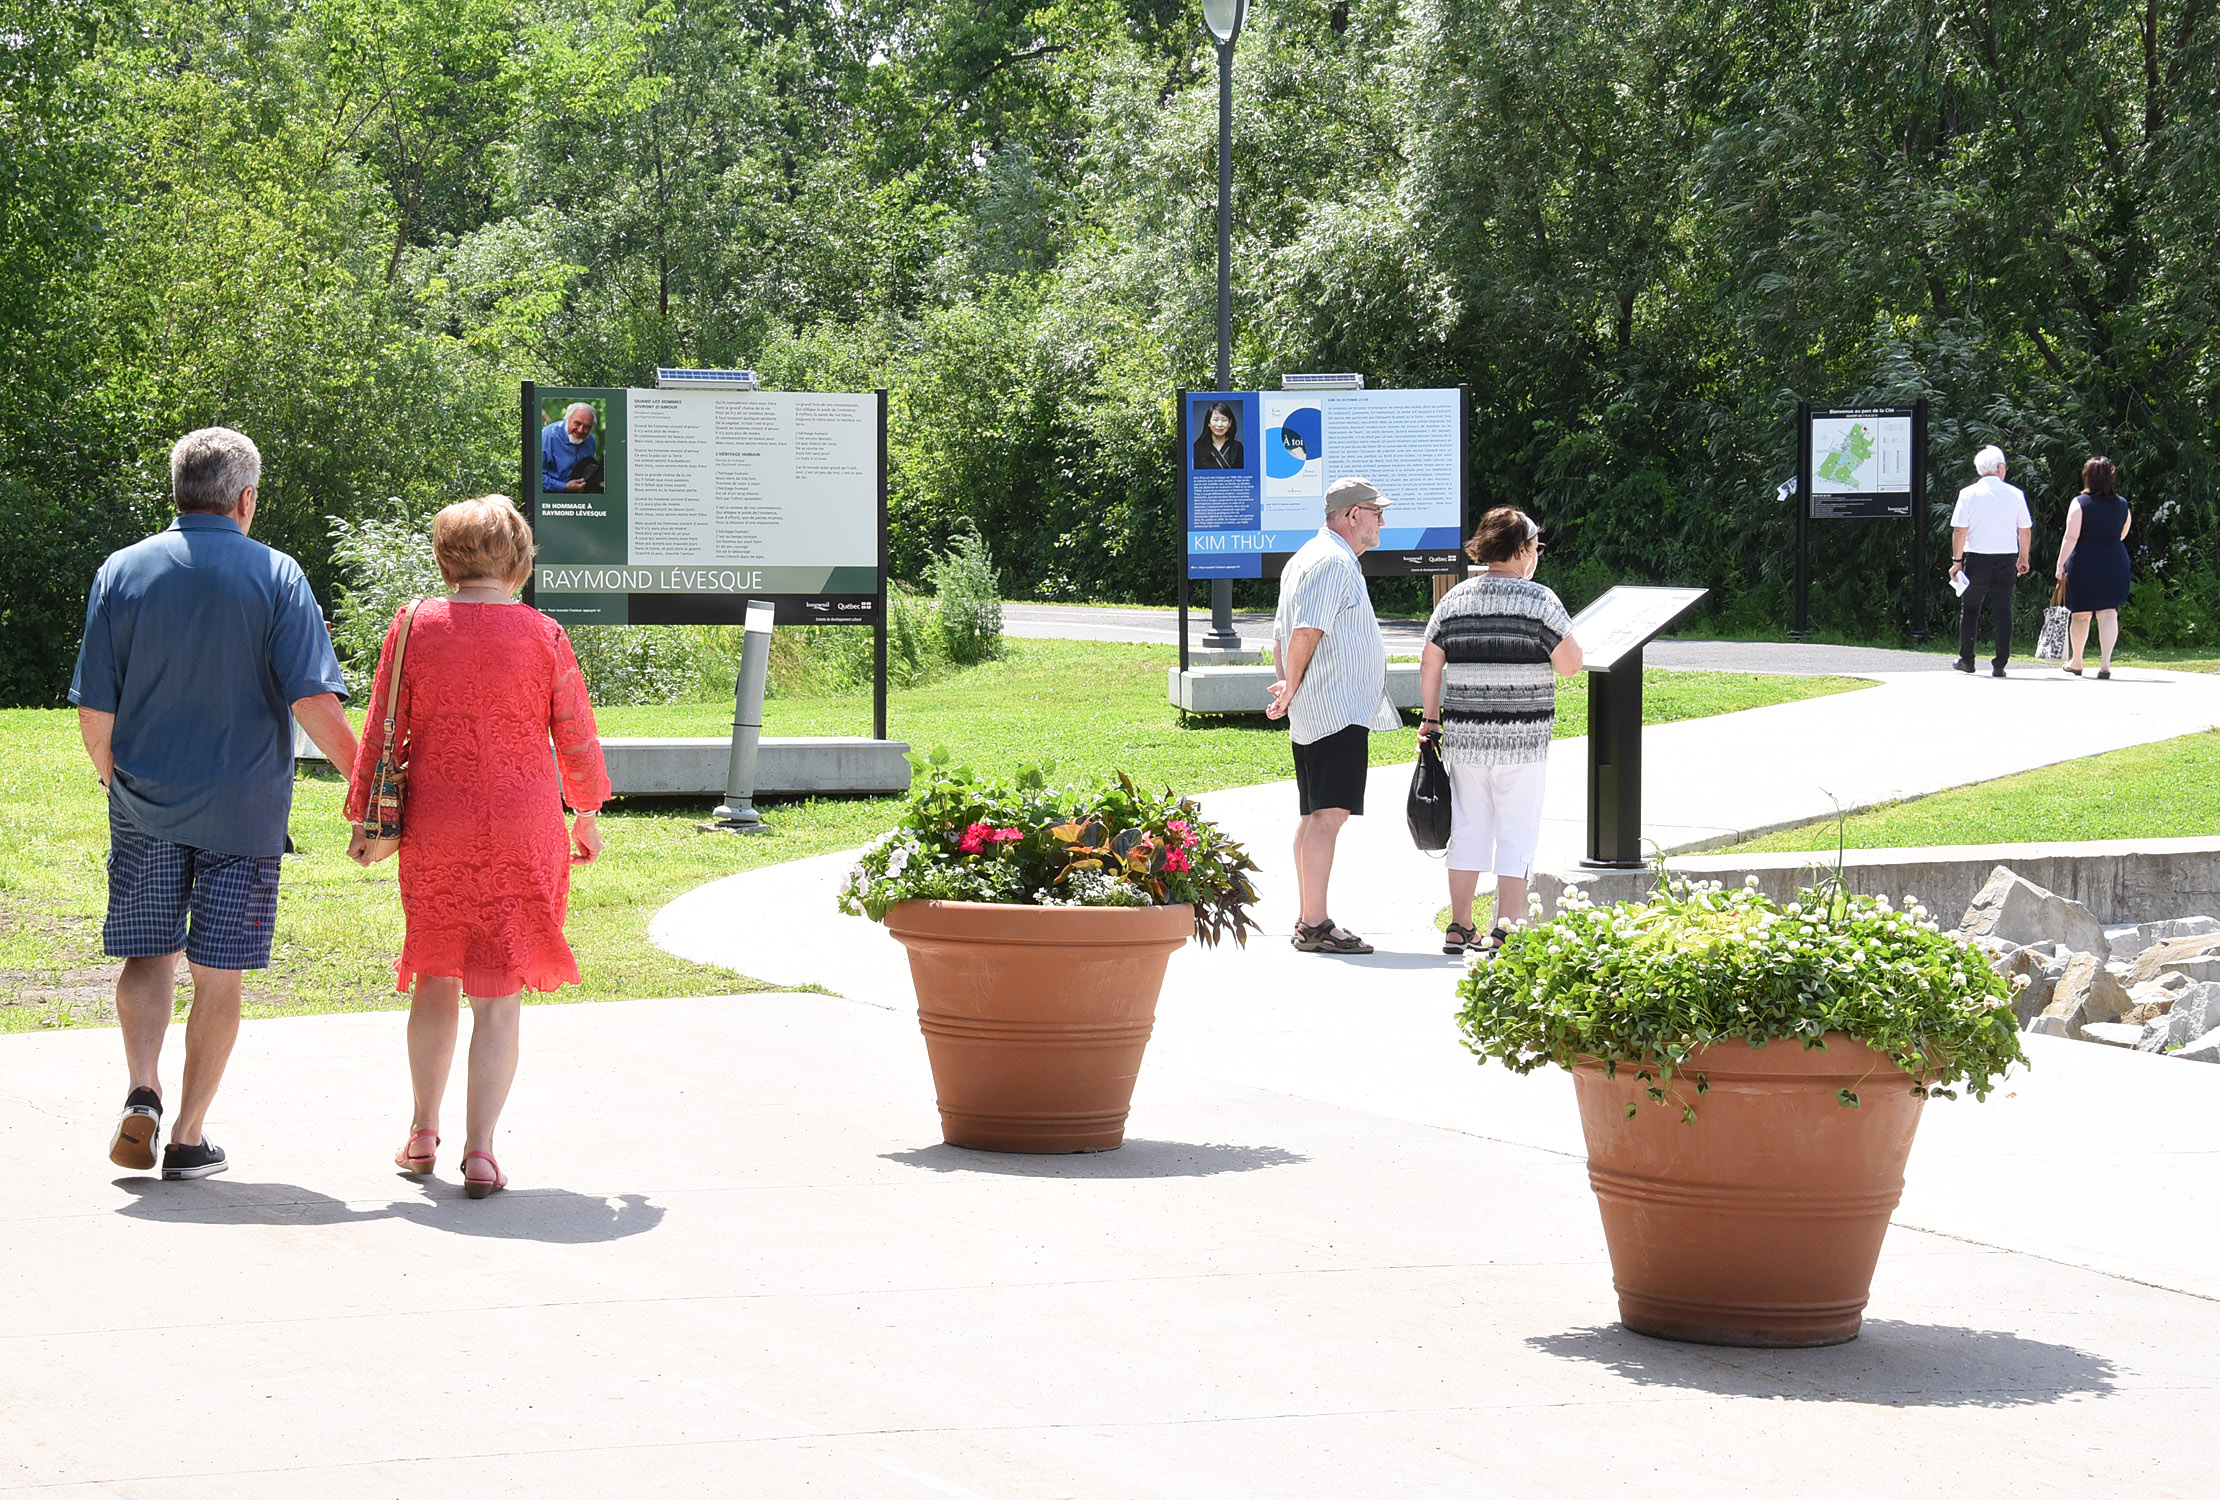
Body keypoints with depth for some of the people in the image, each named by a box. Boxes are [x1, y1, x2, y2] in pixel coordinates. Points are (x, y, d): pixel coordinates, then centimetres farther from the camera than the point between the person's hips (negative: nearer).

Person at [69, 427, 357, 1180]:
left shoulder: (122, 572, 0)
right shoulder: (275, 576, -6)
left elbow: (94, 711, 1)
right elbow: (314, 702, -11)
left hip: (145, 805, 2)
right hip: (241, 808, -2)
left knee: (148, 956, 14)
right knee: (218, 974, 6)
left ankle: (143, 1090, -6)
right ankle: (188, 1137, 7)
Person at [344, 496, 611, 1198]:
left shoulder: (414, 628, -2)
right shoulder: (543, 636, -4)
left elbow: (380, 733, 1)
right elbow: (577, 738, 4)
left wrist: (364, 819, 11)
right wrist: (587, 814, 20)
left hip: (433, 829, 2)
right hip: (524, 831, -2)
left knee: (435, 981, 19)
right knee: (498, 995, 0)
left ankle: (423, 1133, 26)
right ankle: (480, 1151, -8)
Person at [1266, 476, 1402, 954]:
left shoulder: (1307, 558, 22)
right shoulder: (1334, 561, -12)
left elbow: (1283, 634, 23)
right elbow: (1306, 631, -21)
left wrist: (1286, 689, 11)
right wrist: (1292, 691, -10)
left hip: (1312, 713, 11)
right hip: (1337, 712, -11)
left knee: (1314, 815, 12)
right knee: (1329, 814, -14)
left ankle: (1308, 920, 16)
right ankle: (1315, 926, -18)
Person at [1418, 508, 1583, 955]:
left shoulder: (1454, 600, 6)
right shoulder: (1539, 600, -7)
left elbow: (1430, 665, 8)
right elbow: (1570, 664, -9)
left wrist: (1431, 718, 18)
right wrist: (1560, 632, 10)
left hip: (1463, 735, 4)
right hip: (1522, 741, -4)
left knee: (1468, 828, 13)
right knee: (1517, 833, 2)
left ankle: (1459, 927, 16)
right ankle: (1504, 931, -1)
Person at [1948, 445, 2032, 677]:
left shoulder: (1968, 494, -5)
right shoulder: (2015, 494, 0)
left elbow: (1959, 530, -8)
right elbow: (2026, 531, 5)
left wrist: (1957, 560, -1)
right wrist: (2023, 558, 18)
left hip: (1977, 558, -1)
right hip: (2007, 557, 1)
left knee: (1970, 609, 12)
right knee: (2003, 610, 4)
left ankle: (1966, 659, 17)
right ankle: (2000, 663, 0)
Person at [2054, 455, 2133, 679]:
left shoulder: (2080, 503, -7)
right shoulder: (2122, 505, 5)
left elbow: (2071, 536, -12)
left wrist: (2061, 564, -10)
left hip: (2084, 563, -2)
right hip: (2115, 563, 2)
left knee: (2081, 615, 11)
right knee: (2108, 614, -1)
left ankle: (2076, 662, 25)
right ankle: (2105, 662, -14)